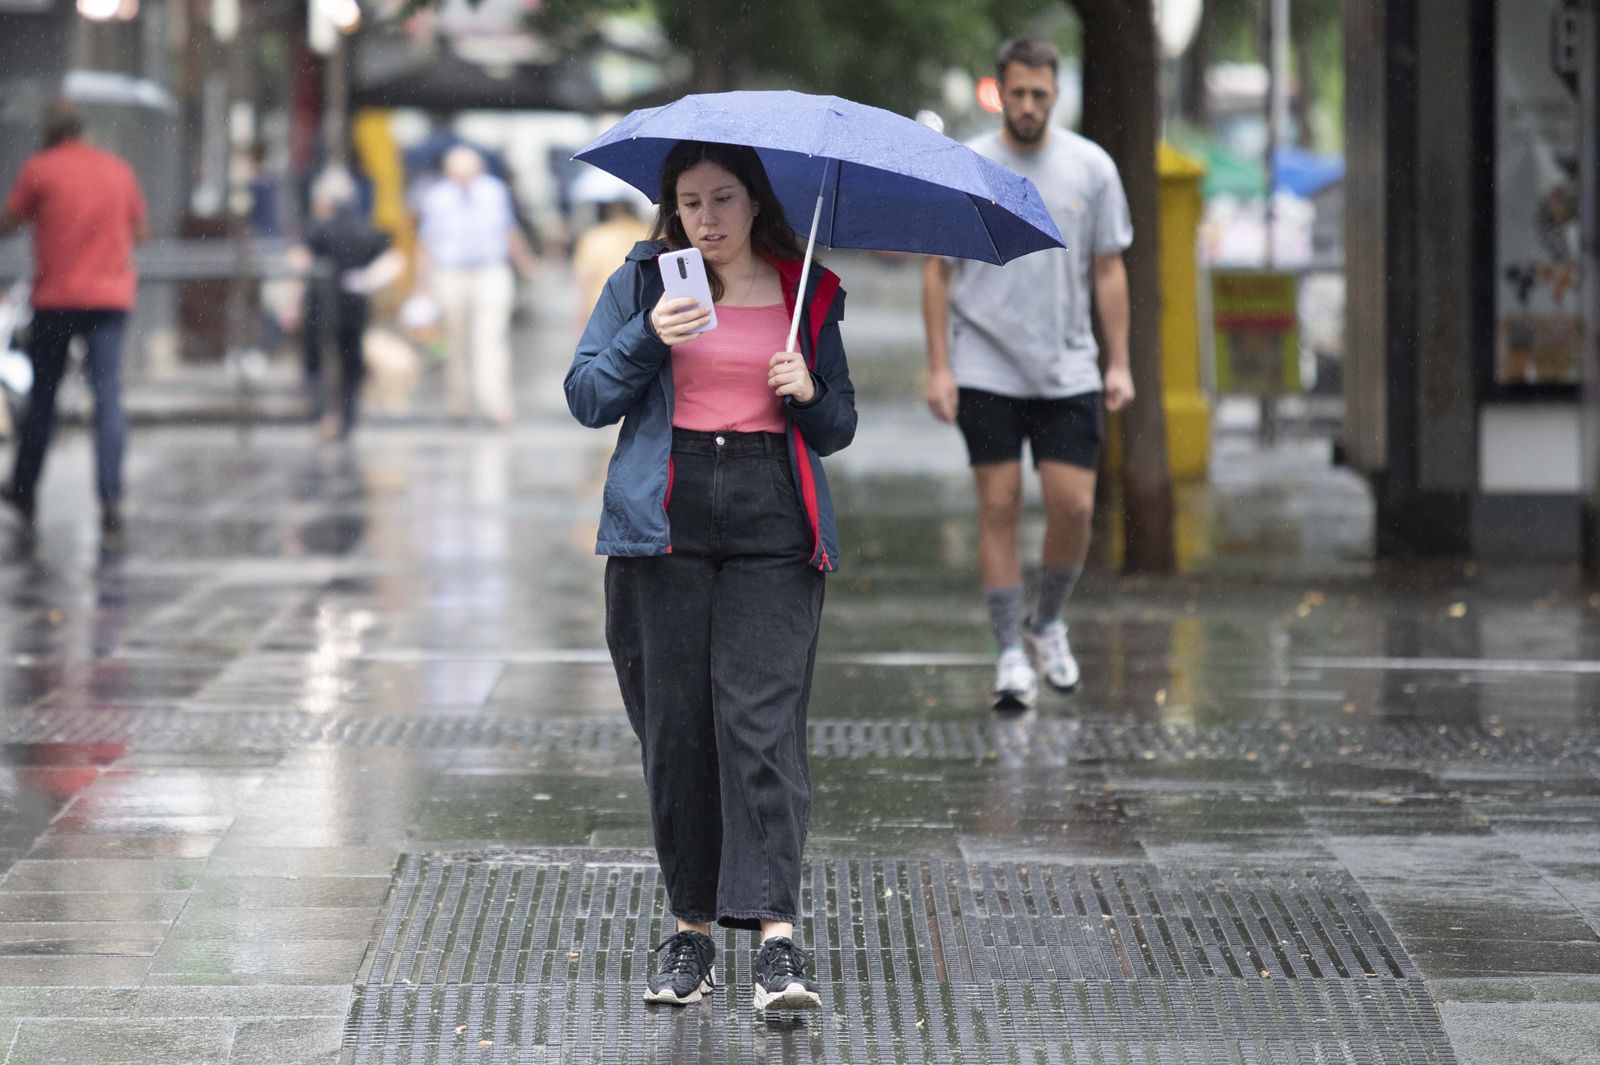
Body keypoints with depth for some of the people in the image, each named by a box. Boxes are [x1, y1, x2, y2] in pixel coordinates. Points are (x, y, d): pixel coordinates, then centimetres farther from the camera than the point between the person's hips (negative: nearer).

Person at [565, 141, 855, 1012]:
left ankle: (777, 935, -17)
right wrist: (647, 337, -12)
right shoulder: (642, 281, 10)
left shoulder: (808, 295, 12)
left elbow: (837, 431, 16)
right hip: (666, 516, 1)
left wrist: (811, 392, -5)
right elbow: (586, 398, 4)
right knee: (674, 725, 2)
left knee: (762, 719, -11)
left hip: (773, 524, -1)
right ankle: (690, 927, 13)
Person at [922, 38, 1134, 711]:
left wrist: (1119, 364, 2)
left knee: (1074, 506, -4)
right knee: (999, 506, -2)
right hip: (986, 371, -1)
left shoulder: (1092, 168, 3)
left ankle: (1048, 623, 21)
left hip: (1068, 371, 1)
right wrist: (938, 368, -5)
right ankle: (1011, 654, 5)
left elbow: (1109, 270, 8)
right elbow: (937, 271, 2)